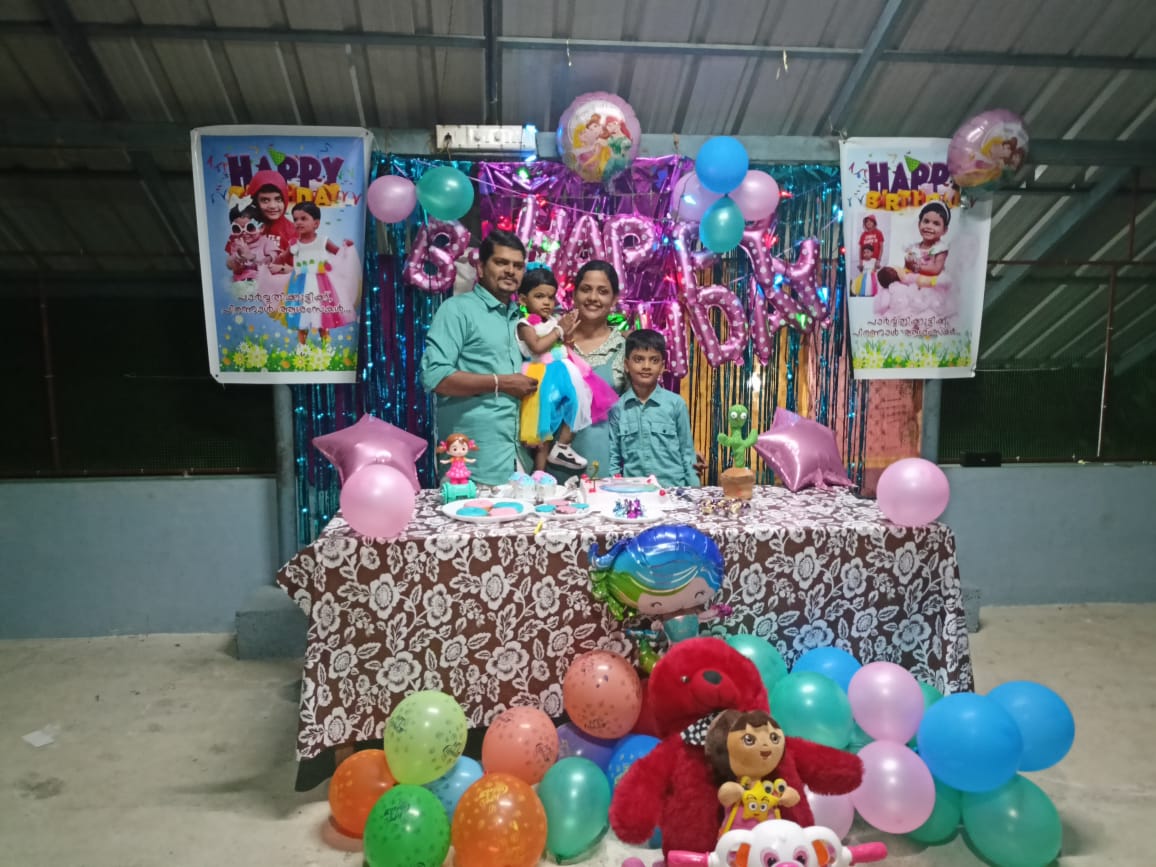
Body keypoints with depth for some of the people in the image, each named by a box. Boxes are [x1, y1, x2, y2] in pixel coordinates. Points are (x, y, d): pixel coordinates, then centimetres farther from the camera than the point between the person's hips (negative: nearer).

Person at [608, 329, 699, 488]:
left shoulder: (676, 403, 0)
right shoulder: (617, 407, 3)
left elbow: (687, 453, 5)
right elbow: (613, 457, 9)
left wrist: (693, 492, 4)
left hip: (673, 488, -1)